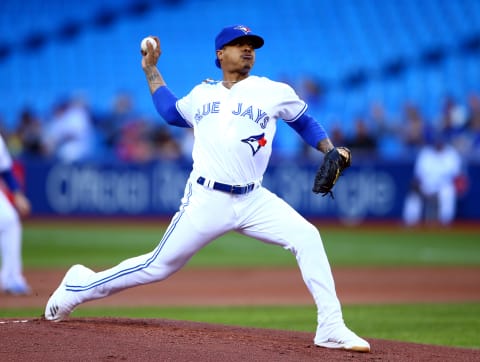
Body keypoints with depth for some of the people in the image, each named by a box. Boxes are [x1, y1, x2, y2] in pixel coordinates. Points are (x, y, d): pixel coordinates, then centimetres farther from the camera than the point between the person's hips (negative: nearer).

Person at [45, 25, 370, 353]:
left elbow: (304, 122, 14)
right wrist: (151, 69, 28)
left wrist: (331, 153, -1)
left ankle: (331, 329, -16)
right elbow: (171, 112, 30)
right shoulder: (202, 94, 11)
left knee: (307, 238, -20)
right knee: (159, 266, 3)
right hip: (206, 201, 0)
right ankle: (80, 287, 22)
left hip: (253, 201, 0)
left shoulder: (273, 92, 3)